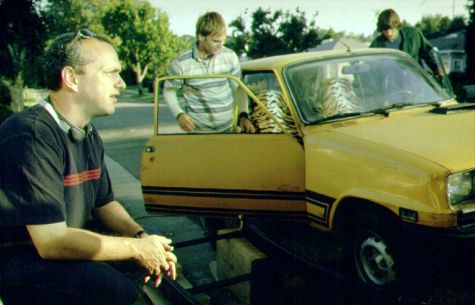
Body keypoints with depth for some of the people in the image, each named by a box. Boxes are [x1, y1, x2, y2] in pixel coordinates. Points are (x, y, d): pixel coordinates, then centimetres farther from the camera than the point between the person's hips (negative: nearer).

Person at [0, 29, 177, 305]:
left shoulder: (88, 135, 6)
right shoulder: (32, 137, -26)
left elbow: (104, 202, 15)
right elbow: (52, 241, -29)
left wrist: (140, 236, -6)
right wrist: (138, 247, -20)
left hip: (57, 248, 9)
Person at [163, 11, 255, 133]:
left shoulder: (230, 57, -6)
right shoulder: (181, 64, -13)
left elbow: (238, 88, 6)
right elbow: (169, 91, 1)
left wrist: (243, 115, -6)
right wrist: (179, 114, -14)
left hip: (227, 128, 3)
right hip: (197, 130, -2)